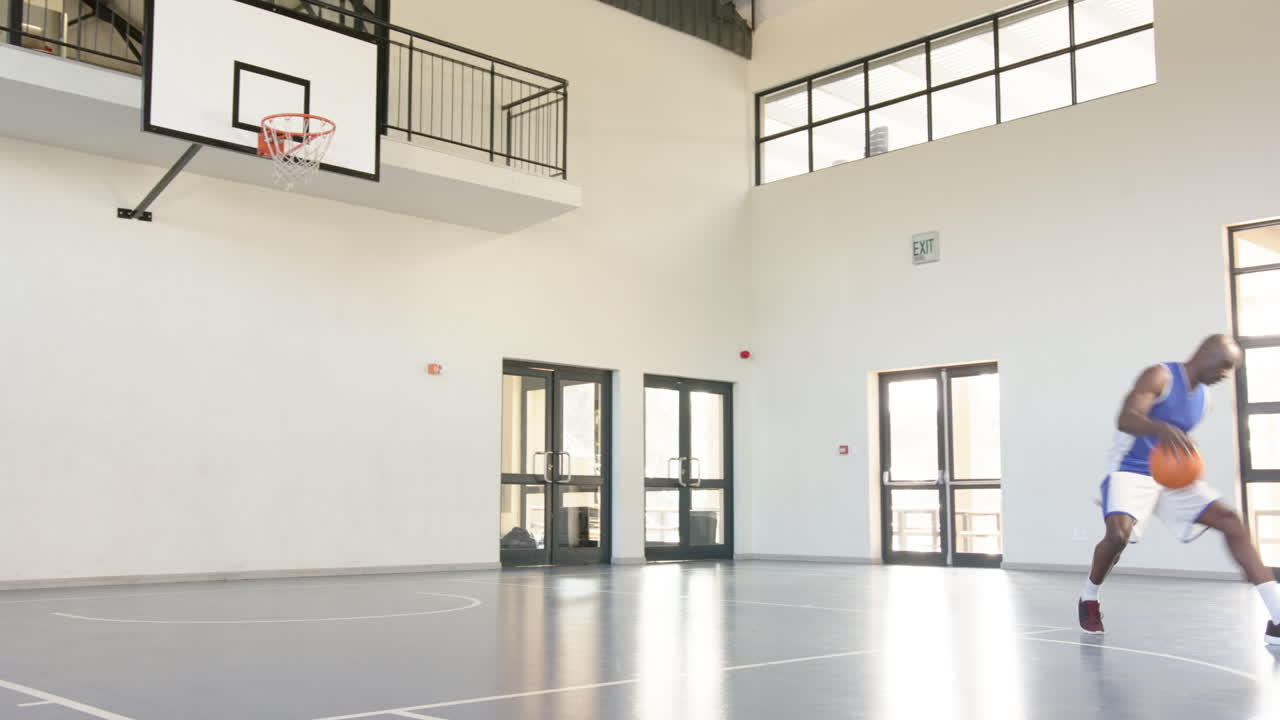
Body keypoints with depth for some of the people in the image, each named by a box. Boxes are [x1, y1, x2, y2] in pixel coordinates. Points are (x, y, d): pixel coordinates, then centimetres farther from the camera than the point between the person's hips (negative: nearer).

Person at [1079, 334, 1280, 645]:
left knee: (1230, 520, -8)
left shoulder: (1204, 396, 11)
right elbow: (1126, 419, -29)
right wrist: (1161, 428, -49)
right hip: (1131, 472, -7)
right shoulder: (1160, 376, -12)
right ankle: (1089, 598, 0)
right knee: (1118, 534, -30)